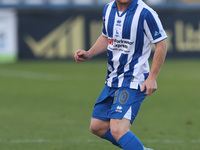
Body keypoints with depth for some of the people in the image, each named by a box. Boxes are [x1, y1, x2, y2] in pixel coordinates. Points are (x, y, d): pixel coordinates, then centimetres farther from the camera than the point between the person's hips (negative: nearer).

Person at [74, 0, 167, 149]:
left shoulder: (145, 13, -16)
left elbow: (161, 44, -11)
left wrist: (152, 78, -16)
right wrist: (88, 54, 5)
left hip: (133, 81, -8)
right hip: (113, 80, 8)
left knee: (118, 130, -22)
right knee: (97, 127, 11)